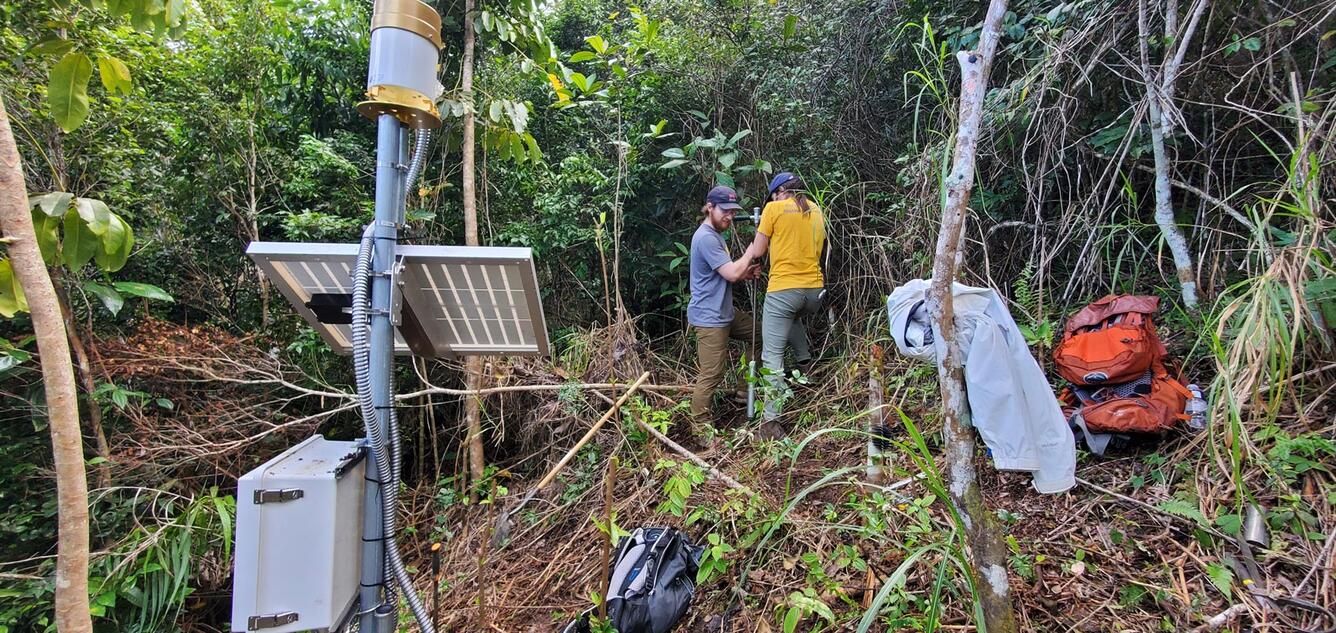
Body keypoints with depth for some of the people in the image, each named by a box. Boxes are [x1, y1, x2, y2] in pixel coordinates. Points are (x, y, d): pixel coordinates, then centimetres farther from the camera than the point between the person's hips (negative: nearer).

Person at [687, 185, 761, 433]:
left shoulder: (715, 235, 15)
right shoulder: (706, 238, -19)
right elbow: (732, 273, -23)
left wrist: (747, 272, 2)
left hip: (725, 311, 11)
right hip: (709, 317, -11)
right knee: (711, 375, -6)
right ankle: (700, 428, 6)